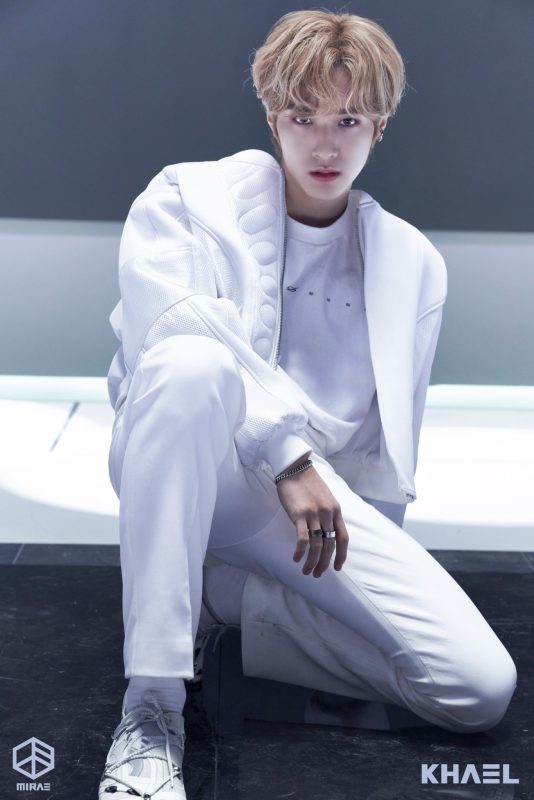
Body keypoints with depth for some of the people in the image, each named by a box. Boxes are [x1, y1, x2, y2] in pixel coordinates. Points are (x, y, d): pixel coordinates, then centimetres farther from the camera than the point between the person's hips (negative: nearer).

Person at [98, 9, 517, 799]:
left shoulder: (415, 262, 14)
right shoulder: (187, 195, 6)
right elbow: (162, 316, -14)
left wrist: (357, 546, 7)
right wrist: (288, 448, -20)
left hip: (325, 498, 3)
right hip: (191, 469, -2)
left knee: (481, 689, -17)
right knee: (193, 360, -38)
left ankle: (216, 597, -2)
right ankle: (151, 705, -31)